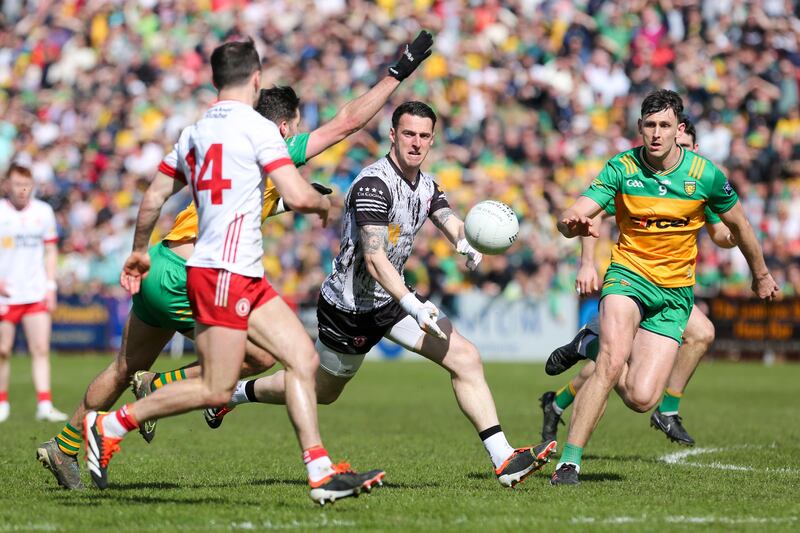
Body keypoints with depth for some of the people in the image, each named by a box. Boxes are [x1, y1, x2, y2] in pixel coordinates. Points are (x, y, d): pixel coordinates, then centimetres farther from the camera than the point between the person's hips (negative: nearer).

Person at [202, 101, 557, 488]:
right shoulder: (374, 184, -24)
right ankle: (234, 392, 38)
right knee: (320, 391, 12)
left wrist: (467, 242, -32)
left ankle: (503, 460, -12)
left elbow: (452, 224, -6)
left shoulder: (426, 185, 4)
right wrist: (413, 307, -39)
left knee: (466, 359, -9)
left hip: (391, 297, 7)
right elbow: (374, 259, -30)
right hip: (348, 307, -7)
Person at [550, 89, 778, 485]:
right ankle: (569, 463, -23)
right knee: (613, 361, -30)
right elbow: (571, 217, -17)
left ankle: (594, 345, 22)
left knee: (641, 398, -12)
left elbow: (737, 224, 11)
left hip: (675, 292, 2)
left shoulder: (705, 174, -6)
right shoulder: (622, 168, -9)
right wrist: (573, 224, -42)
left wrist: (760, 274, 23)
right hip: (628, 275, -1)